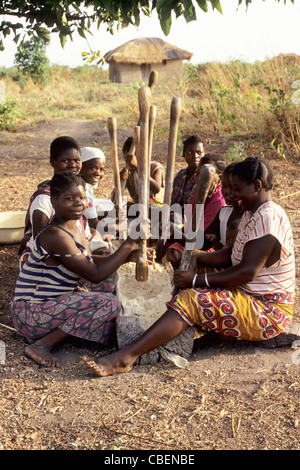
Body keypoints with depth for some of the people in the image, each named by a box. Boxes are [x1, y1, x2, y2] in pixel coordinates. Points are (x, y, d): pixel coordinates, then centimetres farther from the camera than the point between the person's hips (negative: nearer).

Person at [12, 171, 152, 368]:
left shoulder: (75, 225, 4)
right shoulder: (55, 235, -25)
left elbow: (89, 260, 15)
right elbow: (96, 274, -25)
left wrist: (128, 256, 0)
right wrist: (129, 242, -20)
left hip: (53, 302, 10)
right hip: (31, 313, -10)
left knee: (110, 276, 10)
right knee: (109, 303, -21)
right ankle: (42, 344, -12)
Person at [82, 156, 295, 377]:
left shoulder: (267, 218, -20)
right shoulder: (253, 213, 12)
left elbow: (247, 272, -26)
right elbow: (232, 255, 13)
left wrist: (197, 279, -22)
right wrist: (199, 258, -4)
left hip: (266, 313, -10)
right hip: (249, 295, 10)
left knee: (189, 301, -25)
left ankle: (125, 357, -28)